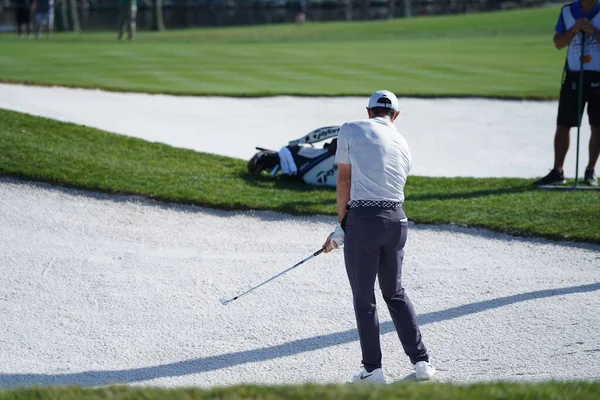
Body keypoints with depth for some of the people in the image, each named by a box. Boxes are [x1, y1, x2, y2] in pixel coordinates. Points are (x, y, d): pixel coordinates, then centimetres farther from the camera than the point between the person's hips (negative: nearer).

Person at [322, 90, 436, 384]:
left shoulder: (350, 131, 1)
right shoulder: (403, 145, 16)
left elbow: (344, 181, 2)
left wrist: (341, 225, 12)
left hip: (363, 218, -5)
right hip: (397, 219, 5)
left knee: (364, 298, 6)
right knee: (395, 293, 19)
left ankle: (373, 369, 8)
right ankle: (421, 361, 16)